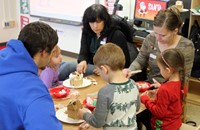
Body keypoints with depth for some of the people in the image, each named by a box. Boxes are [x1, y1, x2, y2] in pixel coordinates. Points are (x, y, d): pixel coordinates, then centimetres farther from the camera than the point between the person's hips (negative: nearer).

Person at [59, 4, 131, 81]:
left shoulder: (117, 35, -7)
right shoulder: (87, 32, 7)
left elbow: (125, 62, -5)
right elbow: (83, 53, 1)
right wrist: (83, 61, -23)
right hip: (91, 66, 5)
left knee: (68, 67, -26)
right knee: (67, 66, -26)